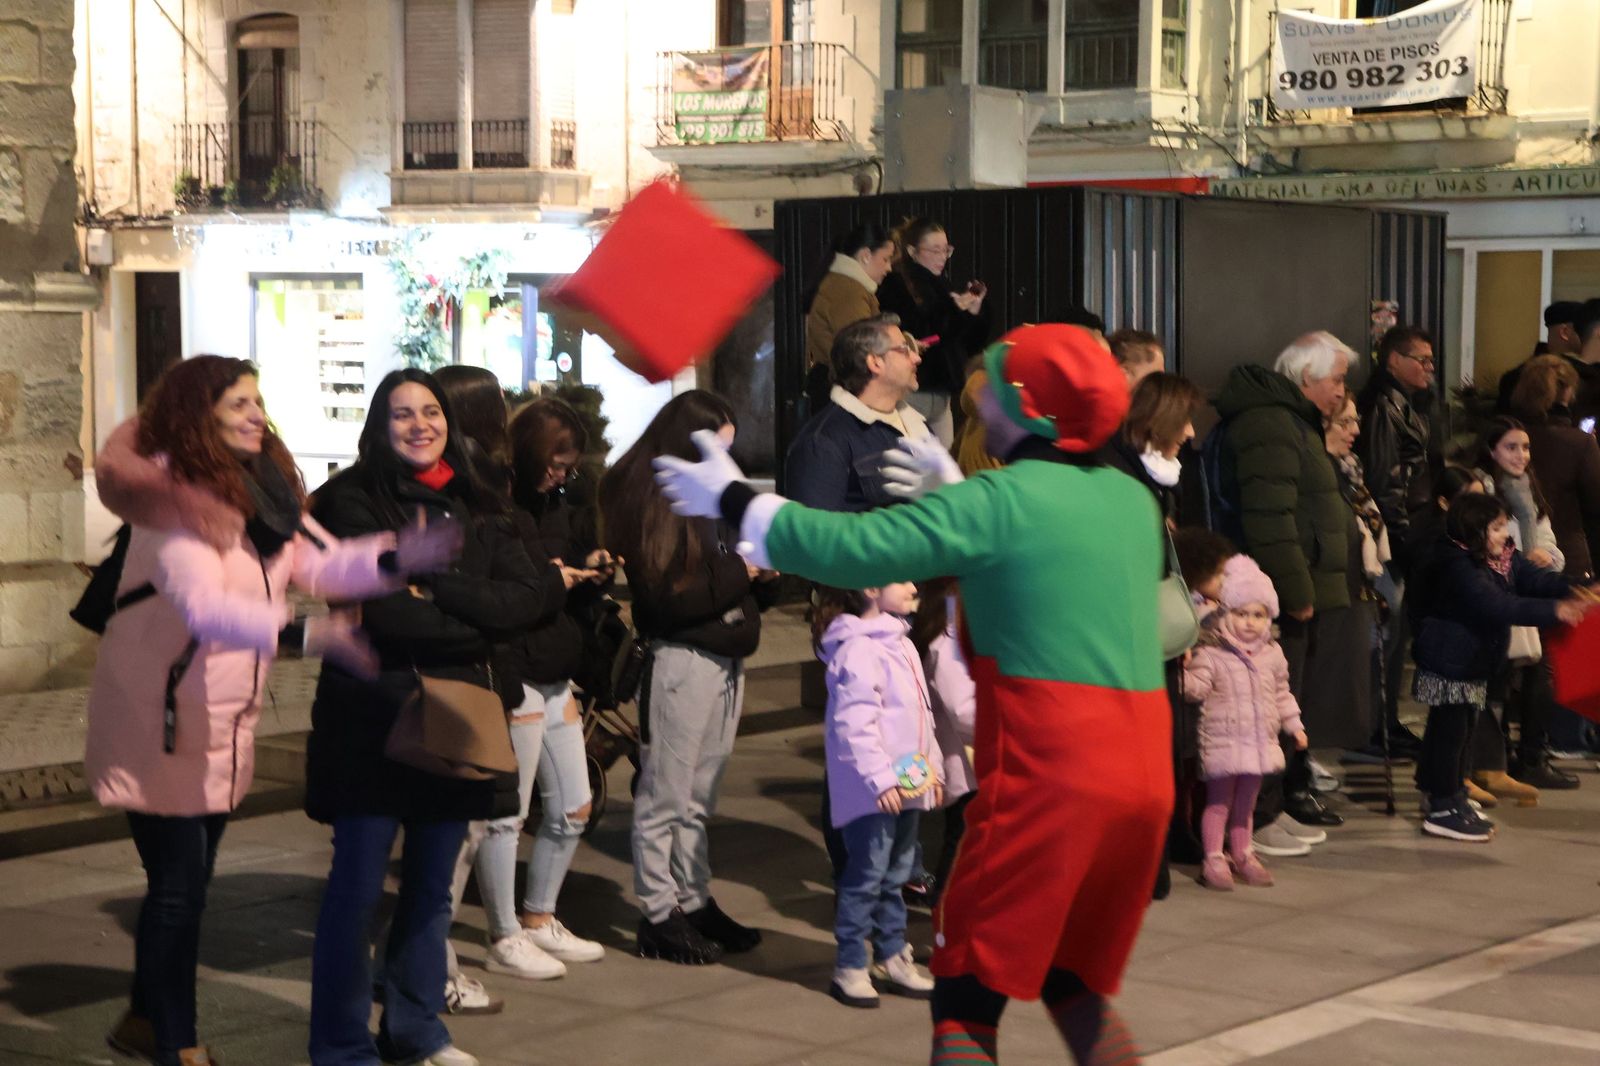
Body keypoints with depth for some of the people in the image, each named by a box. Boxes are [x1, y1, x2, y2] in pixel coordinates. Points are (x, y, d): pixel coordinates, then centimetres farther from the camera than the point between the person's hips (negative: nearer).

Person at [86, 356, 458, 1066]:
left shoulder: (266, 490, 6)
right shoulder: (175, 499, -21)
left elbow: (321, 563, 0)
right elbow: (204, 605, -35)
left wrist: (402, 557, -18)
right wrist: (308, 634, -47)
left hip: (222, 724, 8)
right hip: (157, 721, -8)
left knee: (190, 881, 17)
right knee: (178, 883, -5)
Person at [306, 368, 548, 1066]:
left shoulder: (476, 507, 10)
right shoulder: (352, 500, -5)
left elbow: (526, 597, -2)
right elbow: (379, 612, -15)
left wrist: (439, 588, -14)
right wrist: (473, 624, -8)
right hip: (374, 714, -5)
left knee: (432, 885, 13)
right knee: (358, 888, 0)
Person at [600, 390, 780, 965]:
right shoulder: (648, 505, -10)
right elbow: (662, 601, -17)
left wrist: (763, 580, -1)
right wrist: (737, 574, -15)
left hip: (725, 659, 7)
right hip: (680, 660, -7)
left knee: (699, 799, 13)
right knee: (666, 798, 0)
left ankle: (695, 902, 21)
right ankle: (660, 915, 7)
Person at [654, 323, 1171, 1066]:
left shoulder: (1003, 498, -8)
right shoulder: (1133, 501, 13)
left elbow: (851, 547, -10)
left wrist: (733, 501, 1)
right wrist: (952, 498, 35)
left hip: (1048, 776, -7)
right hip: (1143, 778, 7)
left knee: (967, 1000, 3)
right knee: (1072, 982, 23)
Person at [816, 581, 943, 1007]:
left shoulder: (901, 644, 15)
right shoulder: (858, 651, -17)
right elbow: (854, 723, -22)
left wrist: (932, 768, 20)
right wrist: (879, 778, -24)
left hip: (907, 783, 9)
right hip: (872, 791, -9)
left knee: (896, 872, 16)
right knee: (867, 873, -5)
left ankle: (892, 956, 27)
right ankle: (849, 968, 3)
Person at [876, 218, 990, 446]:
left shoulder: (944, 287, 16)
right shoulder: (894, 287, -6)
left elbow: (969, 346, 18)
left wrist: (975, 312, 0)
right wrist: (953, 310, -18)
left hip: (941, 394, 7)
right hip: (911, 391, -7)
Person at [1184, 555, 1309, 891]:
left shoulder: (1272, 655, 8)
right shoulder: (1210, 655, -10)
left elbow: (1281, 693, 18)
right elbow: (1195, 688, -18)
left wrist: (1294, 725, 18)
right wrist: (1184, 670, -35)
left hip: (1258, 740, 5)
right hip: (1223, 740, -5)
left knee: (1246, 800, 14)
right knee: (1219, 799, 1)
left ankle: (1242, 855, 24)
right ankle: (1213, 859, 6)